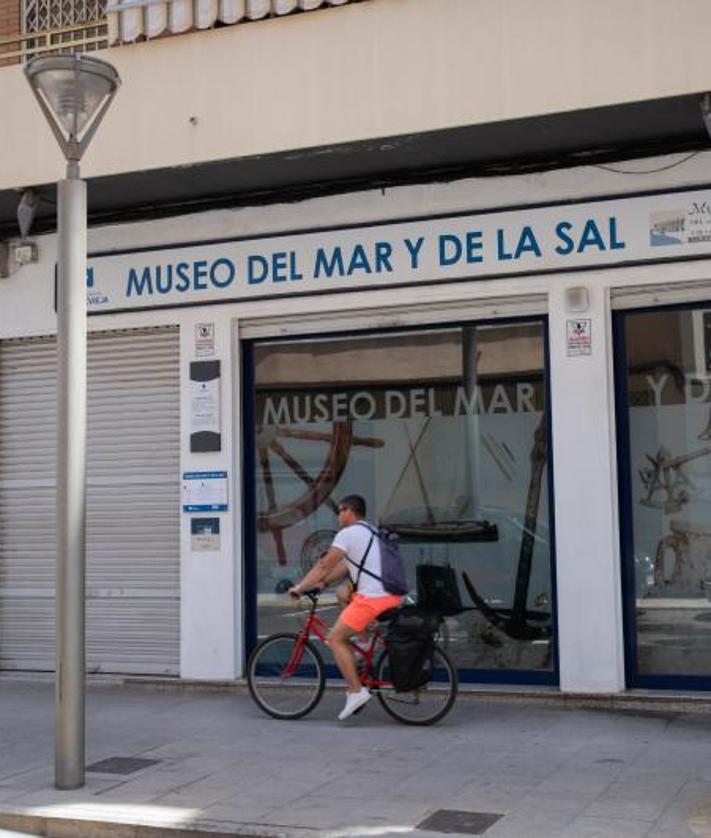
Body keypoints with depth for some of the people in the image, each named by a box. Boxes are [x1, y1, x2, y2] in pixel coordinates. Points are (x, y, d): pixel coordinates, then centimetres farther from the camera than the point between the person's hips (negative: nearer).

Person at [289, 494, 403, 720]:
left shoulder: (348, 533, -4)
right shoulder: (371, 532, 24)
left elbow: (324, 565, -2)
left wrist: (300, 588, 7)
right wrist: (323, 582, 26)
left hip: (373, 598, -9)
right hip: (393, 596, 9)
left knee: (335, 639, 0)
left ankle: (356, 691, -6)